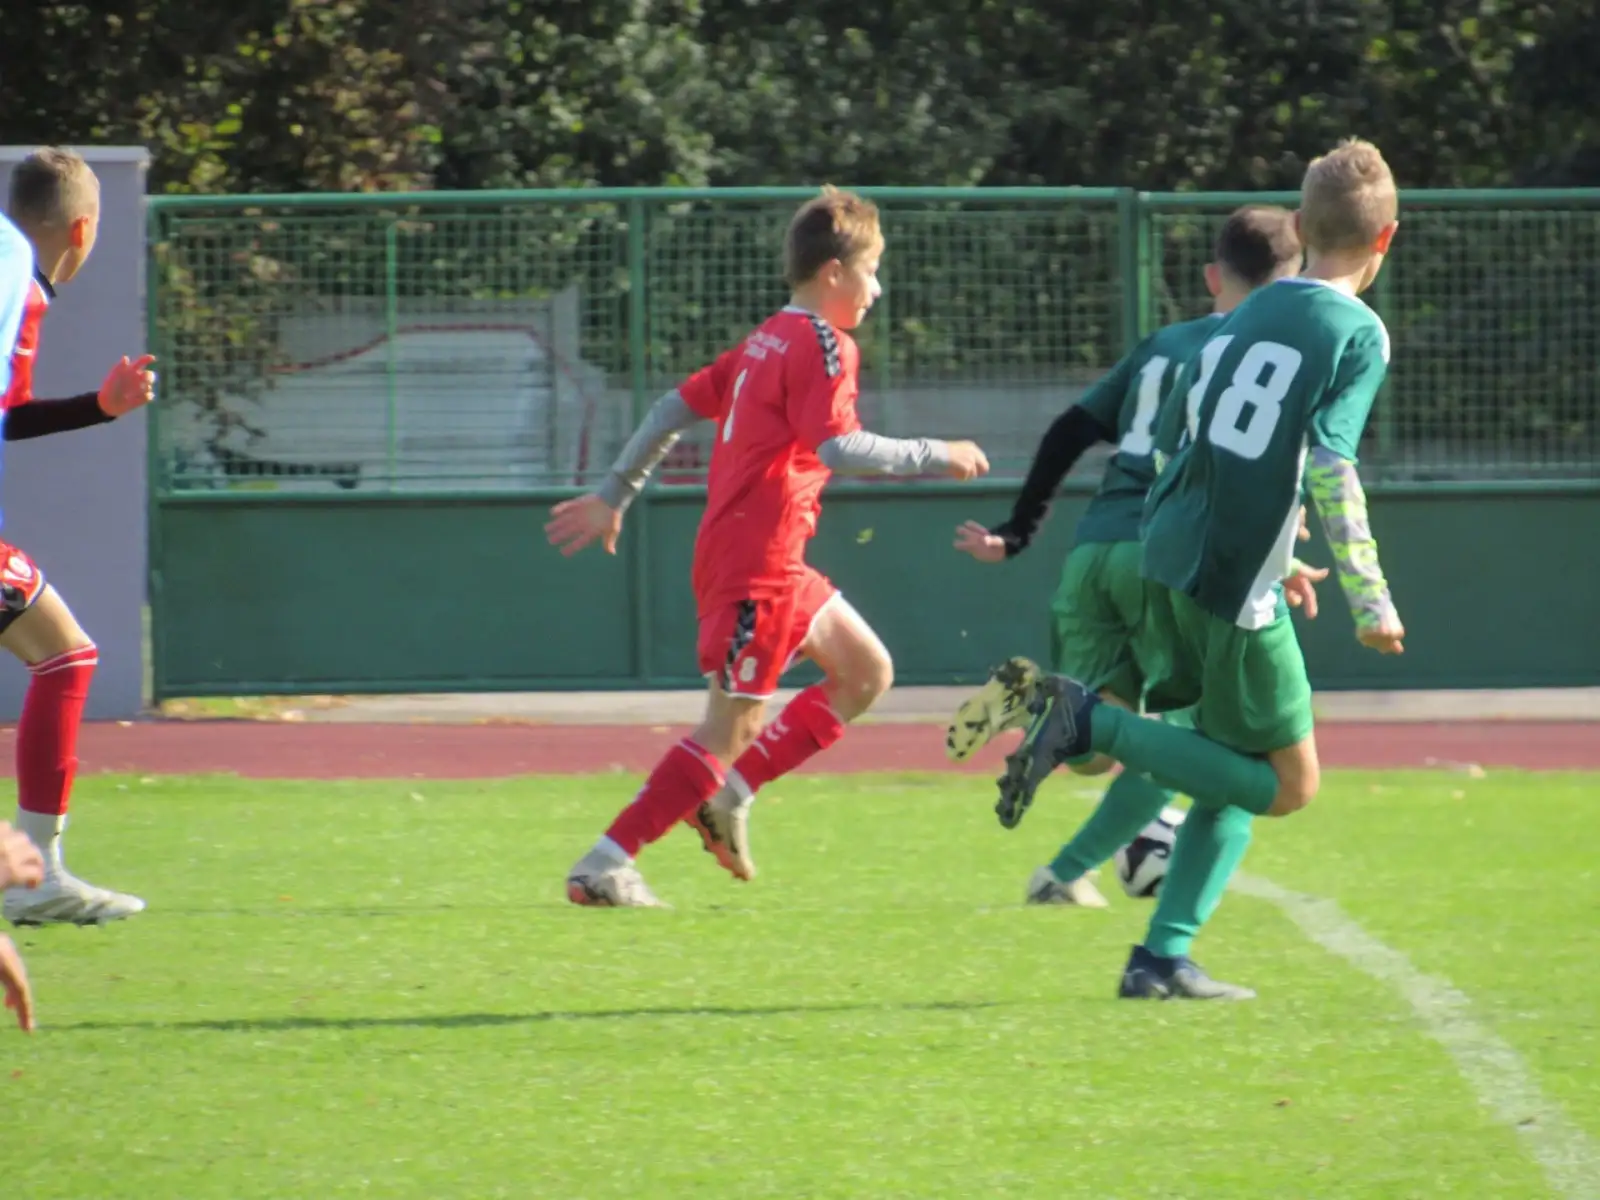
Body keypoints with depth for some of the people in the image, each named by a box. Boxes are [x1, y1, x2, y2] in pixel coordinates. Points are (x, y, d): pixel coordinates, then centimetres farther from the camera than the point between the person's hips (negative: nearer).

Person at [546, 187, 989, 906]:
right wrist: (933, 458, -14)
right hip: (757, 560, -10)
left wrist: (614, 496, 23)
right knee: (731, 725, -8)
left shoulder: (766, 342, 17)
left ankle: (729, 792, 9)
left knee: (868, 672, 16)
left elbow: (676, 407, 19)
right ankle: (604, 866, -9)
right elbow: (838, 447, -23)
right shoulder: (824, 345, -10)